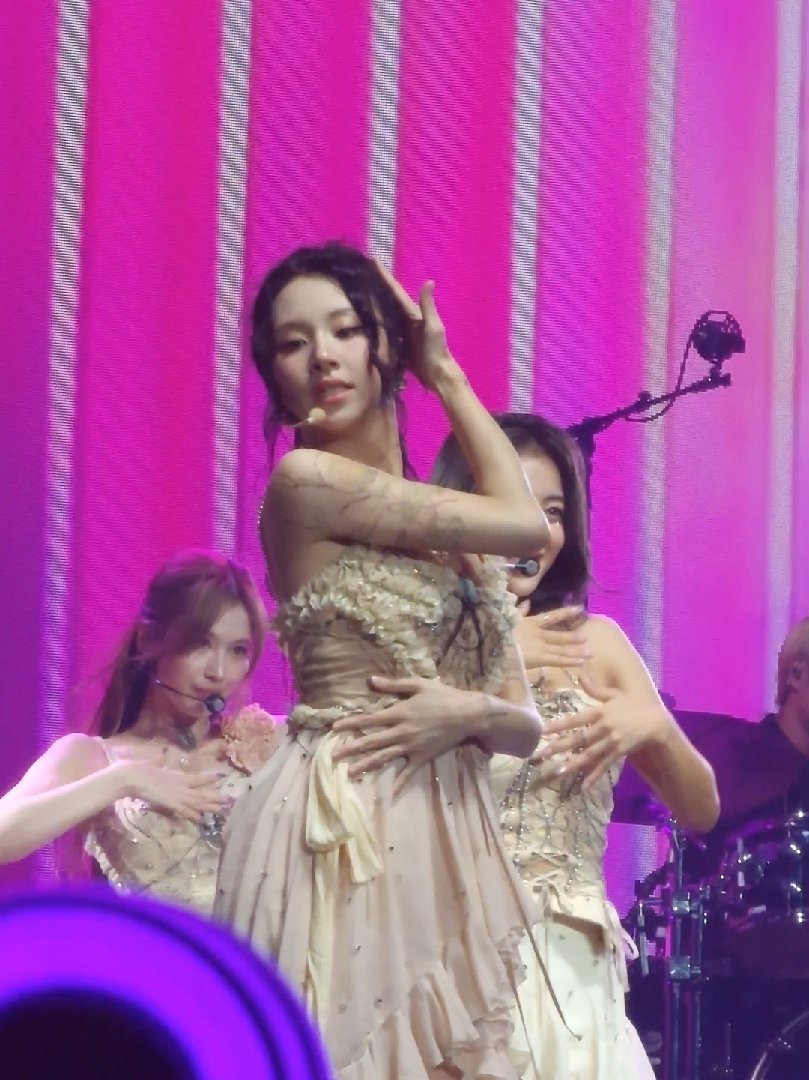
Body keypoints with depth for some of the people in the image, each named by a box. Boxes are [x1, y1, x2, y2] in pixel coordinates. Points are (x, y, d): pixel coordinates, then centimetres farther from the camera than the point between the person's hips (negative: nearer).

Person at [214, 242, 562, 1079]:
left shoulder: (451, 533, 16)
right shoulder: (305, 480, -7)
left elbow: (526, 725, 12)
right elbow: (526, 522, -5)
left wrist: (471, 713, -11)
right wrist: (447, 376, 5)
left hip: (446, 837, 7)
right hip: (346, 830, -7)